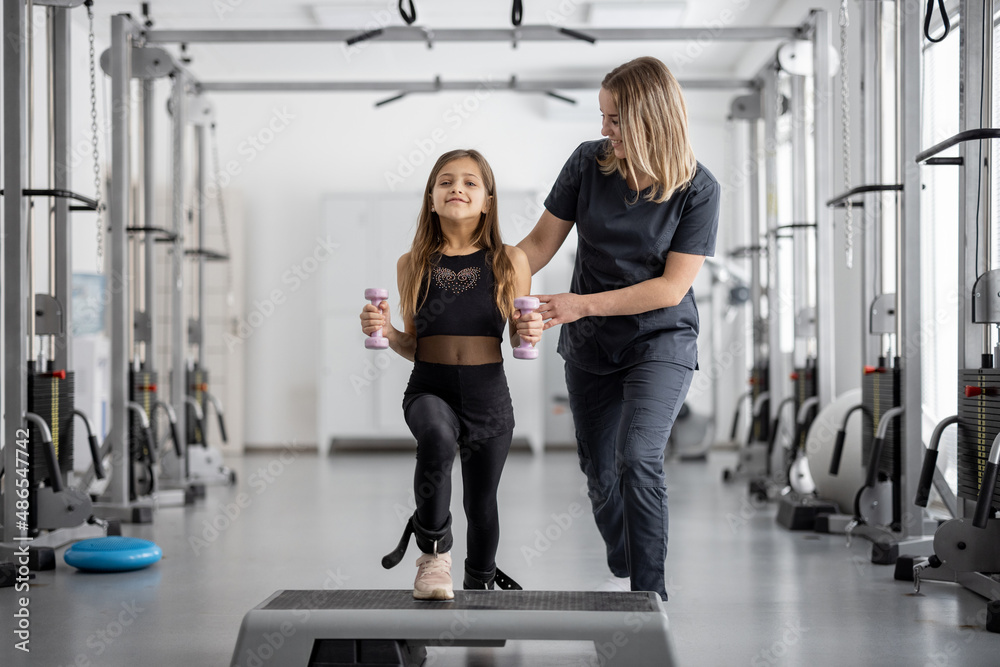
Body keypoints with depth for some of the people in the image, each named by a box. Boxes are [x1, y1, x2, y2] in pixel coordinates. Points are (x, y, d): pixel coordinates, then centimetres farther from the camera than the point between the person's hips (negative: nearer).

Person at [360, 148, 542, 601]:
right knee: (436, 437, -34)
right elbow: (412, 347, 8)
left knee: (481, 505, 13)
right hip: (429, 389, -1)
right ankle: (433, 553, -16)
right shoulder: (413, 265, 1)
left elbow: (518, 341, 4)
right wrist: (385, 331, -10)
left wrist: (531, 334, -17)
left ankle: (479, 585, 40)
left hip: (488, 395, 1)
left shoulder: (510, 262, -2)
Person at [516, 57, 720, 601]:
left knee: (637, 458, -24)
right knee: (598, 474, 14)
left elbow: (671, 287, -18)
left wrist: (583, 304, -24)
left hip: (661, 343, -4)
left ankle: (650, 596, -15)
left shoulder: (698, 189, -16)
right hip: (590, 347, 4)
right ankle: (621, 574, 39)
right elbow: (540, 243, 1)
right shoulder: (589, 163, -7)